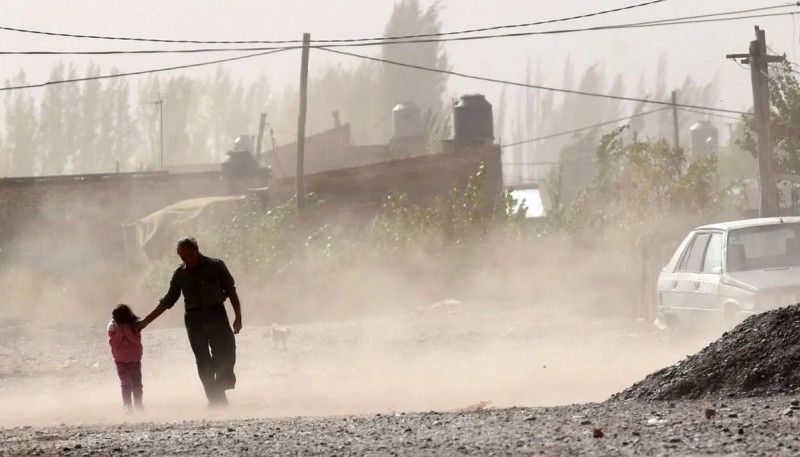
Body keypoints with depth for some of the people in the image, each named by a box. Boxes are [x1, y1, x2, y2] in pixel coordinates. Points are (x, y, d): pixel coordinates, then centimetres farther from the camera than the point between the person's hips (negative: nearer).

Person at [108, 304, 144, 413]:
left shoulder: (134, 326, -10)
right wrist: (119, 333, -26)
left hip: (135, 359, 1)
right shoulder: (112, 327, -10)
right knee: (125, 384, -7)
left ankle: (138, 404, 17)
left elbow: (137, 340, -19)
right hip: (121, 360, -1)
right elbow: (113, 343, -16)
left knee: (137, 383, 7)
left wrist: (128, 332, -28)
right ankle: (127, 405, -5)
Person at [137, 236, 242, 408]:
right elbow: (168, 301, 17)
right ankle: (215, 397, -2)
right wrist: (146, 321, 15)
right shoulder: (180, 274, 9)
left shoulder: (215, 266, 3)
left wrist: (238, 317, -2)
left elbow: (231, 291, 6)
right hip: (194, 318, 2)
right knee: (203, 361, -3)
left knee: (226, 354, -14)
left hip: (216, 314, -2)